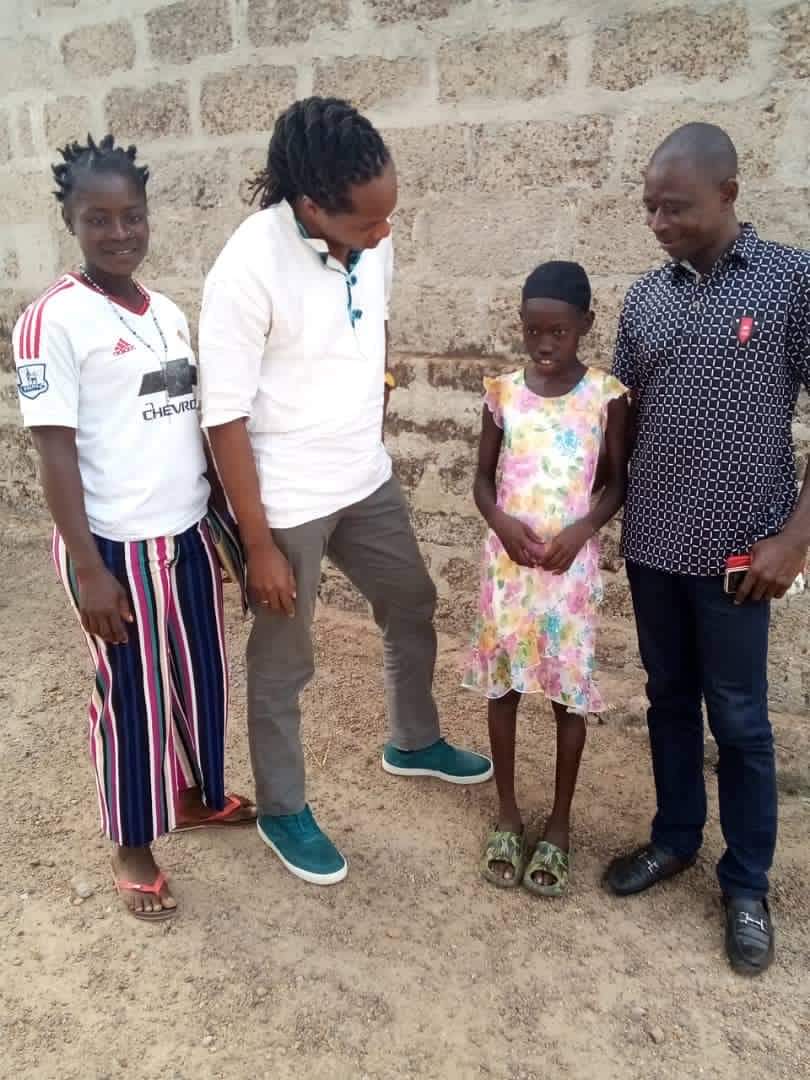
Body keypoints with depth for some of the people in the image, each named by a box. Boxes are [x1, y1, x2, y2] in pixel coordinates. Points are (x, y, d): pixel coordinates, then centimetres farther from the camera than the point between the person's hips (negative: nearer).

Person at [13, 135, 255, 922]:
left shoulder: (168, 312, 8)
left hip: (188, 529, 7)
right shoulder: (52, 321, -13)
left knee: (200, 674, 19)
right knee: (132, 694, 8)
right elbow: (55, 452, -15)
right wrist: (88, 569, -17)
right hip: (118, 544, -6)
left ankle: (196, 794, 43)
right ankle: (132, 847, 29)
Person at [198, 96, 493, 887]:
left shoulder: (369, 240, -4)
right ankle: (281, 811, 33)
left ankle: (414, 742, 48)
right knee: (283, 662, 10)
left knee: (412, 608, 22)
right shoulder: (247, 271, -24)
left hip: (367, 480, 7)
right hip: (287, 501, -7)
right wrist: (259, 546, -17)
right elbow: (225, 421, -20)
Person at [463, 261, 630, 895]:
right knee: (503, 686, 10)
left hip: (572, 565, -1)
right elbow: (483, 476, 6)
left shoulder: (606, 396, -4)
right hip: (507, 562, 2)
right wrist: (501, 523, -12)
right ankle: (508, 814, 29)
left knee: (571, 693, 7)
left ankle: (560, 823, 26)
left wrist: (582, 529, -15)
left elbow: (619, 482, 1)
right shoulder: (503, 393, 0)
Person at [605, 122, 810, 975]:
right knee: (668, 698, 17)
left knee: (738, 719, 7)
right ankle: (674, 838, 37)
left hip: (738, 550, -4)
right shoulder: (643, 298, 6)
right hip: (651, 544, 4)